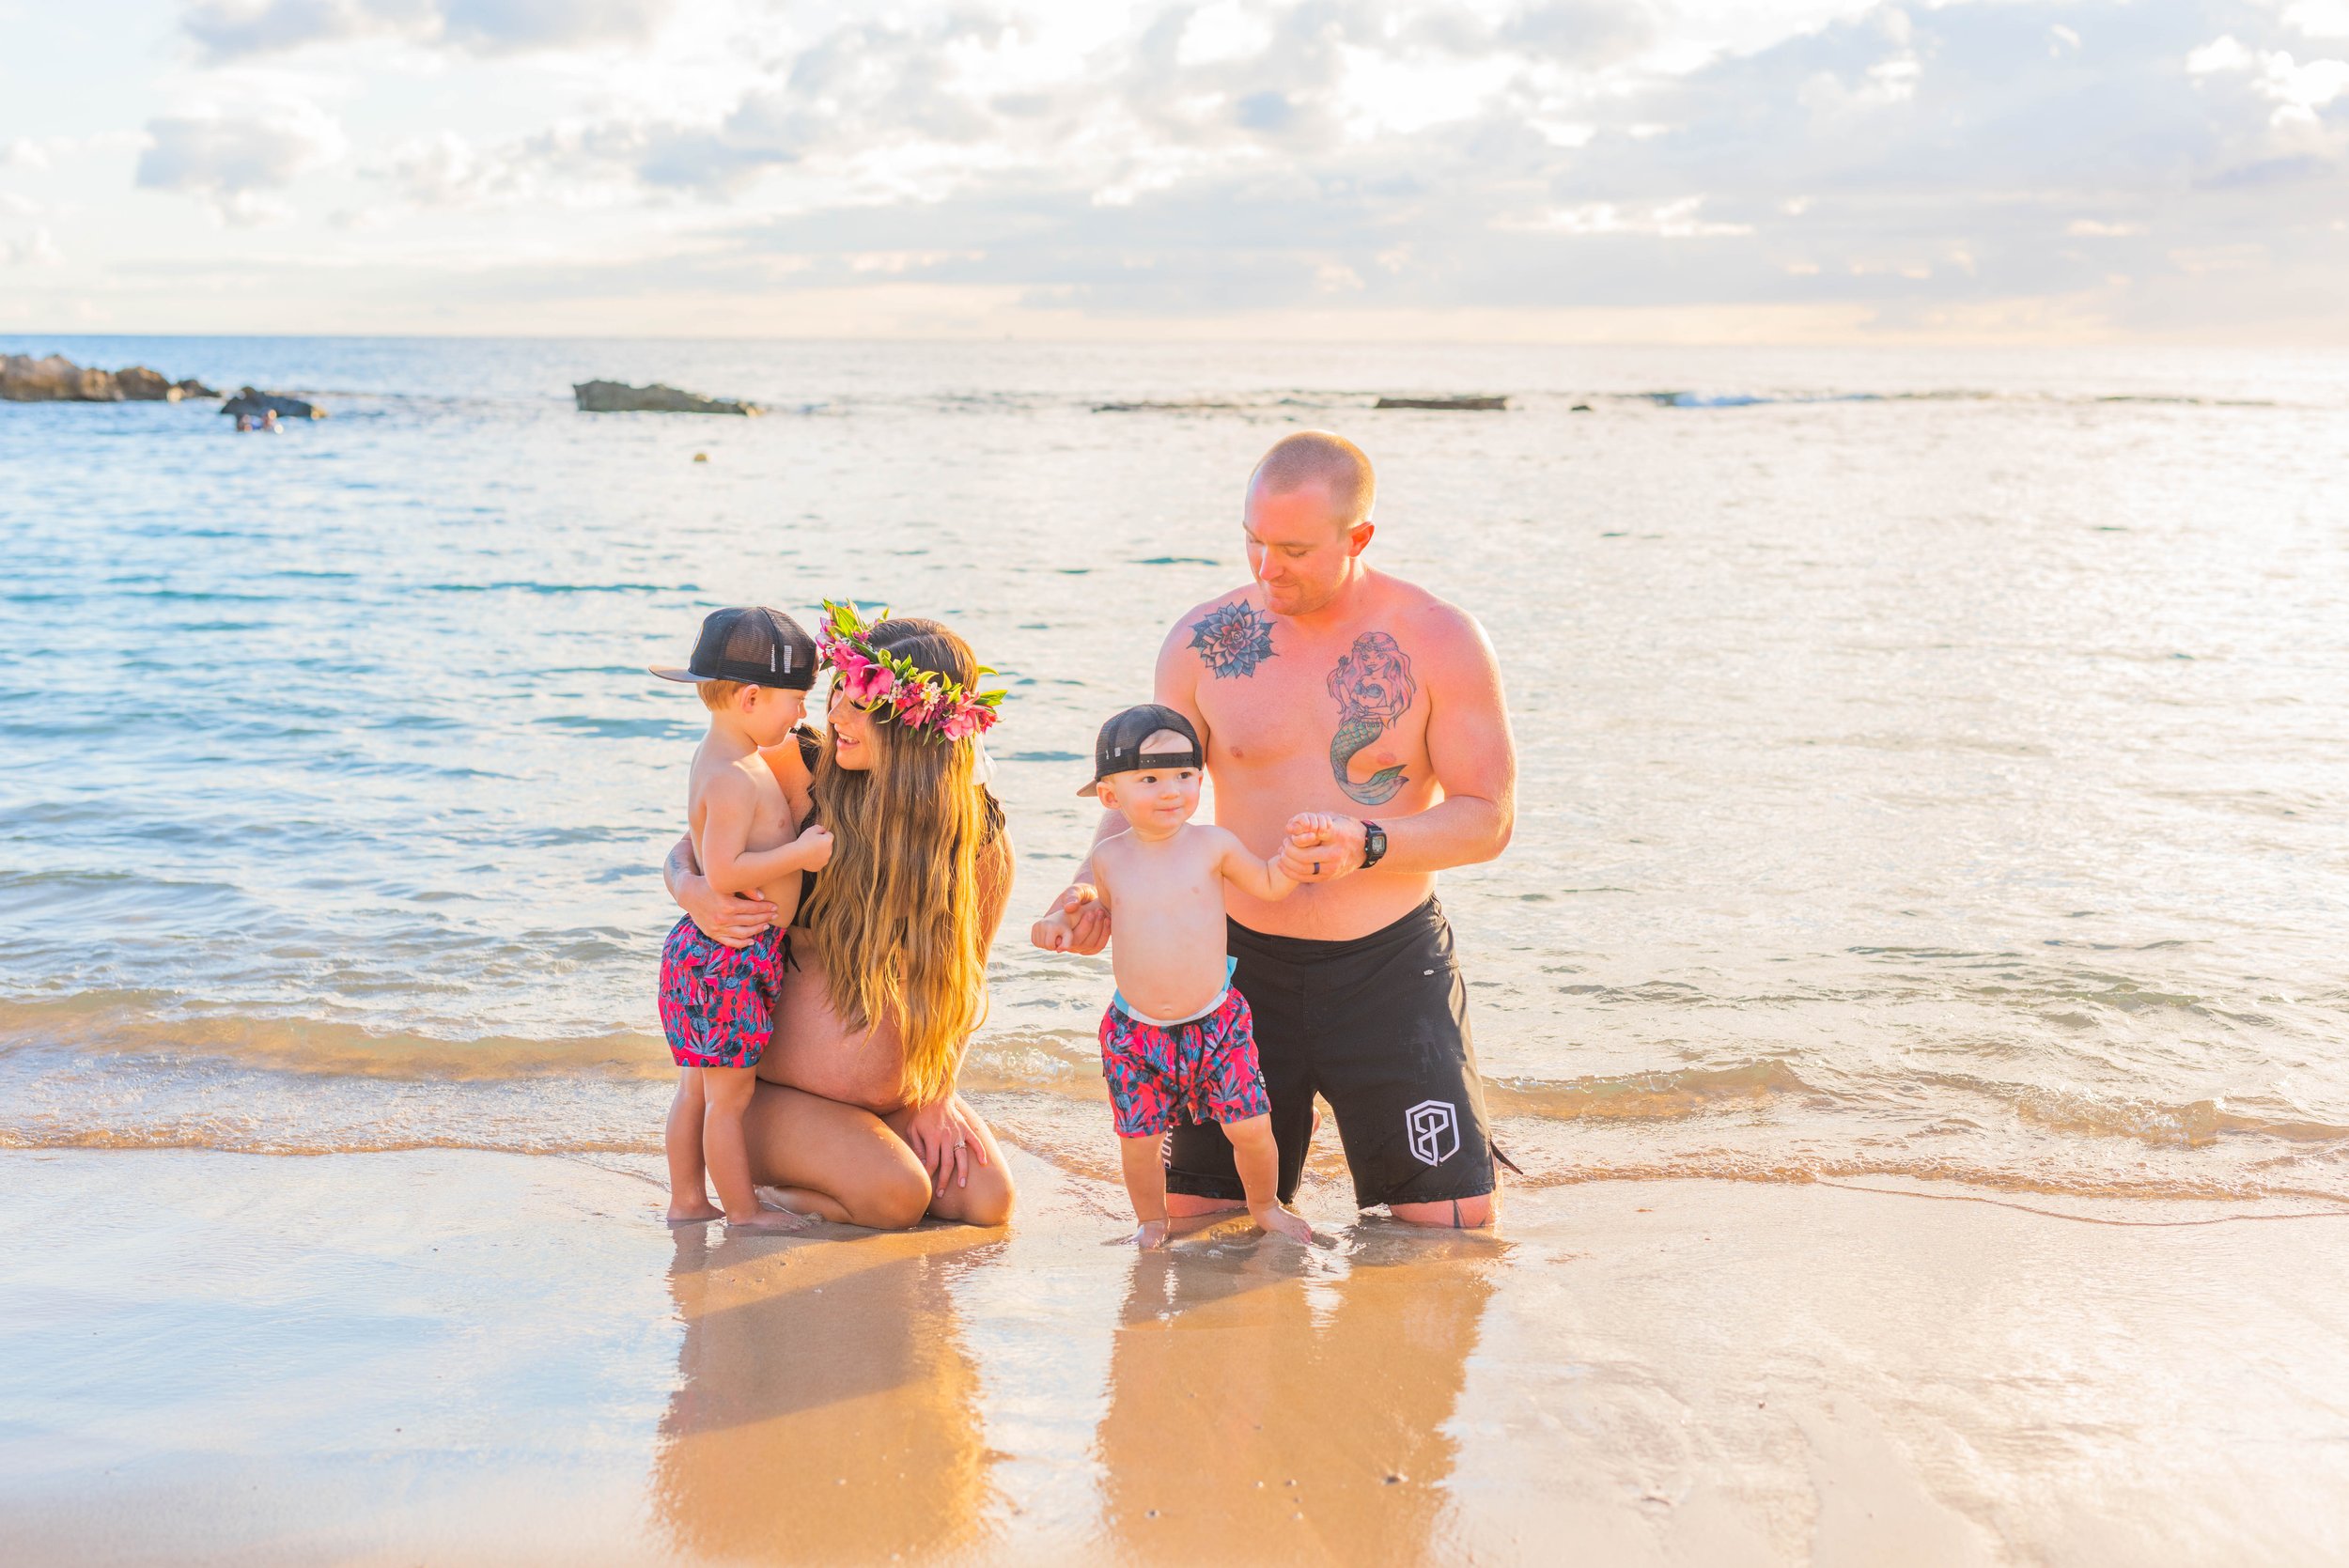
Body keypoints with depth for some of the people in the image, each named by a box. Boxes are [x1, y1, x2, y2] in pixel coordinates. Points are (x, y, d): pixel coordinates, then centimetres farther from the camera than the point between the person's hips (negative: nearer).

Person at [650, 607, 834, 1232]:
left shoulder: (719, 756, 12)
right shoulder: (734, 778, -21)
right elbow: (723, 871, -27)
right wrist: (799, 853, -22)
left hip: (706, 948, 10)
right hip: (731, 955, -10)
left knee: (698, 1085, 17)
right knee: (729, 1092, 1)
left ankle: (686, 1200, 26)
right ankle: (743, 1209, 11)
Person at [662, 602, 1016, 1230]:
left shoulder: (980, 833, -6)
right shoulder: (795, 769, -13)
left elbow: (964, 975, 5)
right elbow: (686, 851, 0)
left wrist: (936, 1095, -1)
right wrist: (693, 894, -23)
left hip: (899, 1093, 4)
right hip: (778, 1089, -4)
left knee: (988, 1200, -12)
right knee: (896, 1195, -25)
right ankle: (763, 1176, 9)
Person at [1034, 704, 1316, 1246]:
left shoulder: (1212, 845, -4)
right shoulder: (1110, 860, 0)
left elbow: (1269, 885, 9)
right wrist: (1060, 923, -3)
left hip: (1215, 1019, -1)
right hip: (1135, 1031, 1)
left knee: (1251, 1127, -4)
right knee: (1138, 1137, 3)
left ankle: (1264, 1206, 26)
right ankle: (1151, 1221, 30)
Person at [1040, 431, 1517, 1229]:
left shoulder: (1441, 641, -8)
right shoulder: (1204, 640, -3)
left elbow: (1488, 818, -8)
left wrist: (1368, 846, -25)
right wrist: (1095, 887, -15)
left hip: (1391, 962, -1)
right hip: (1244, 960, 2)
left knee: (1457, 1223, -3)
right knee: (1187, 1214, 6)